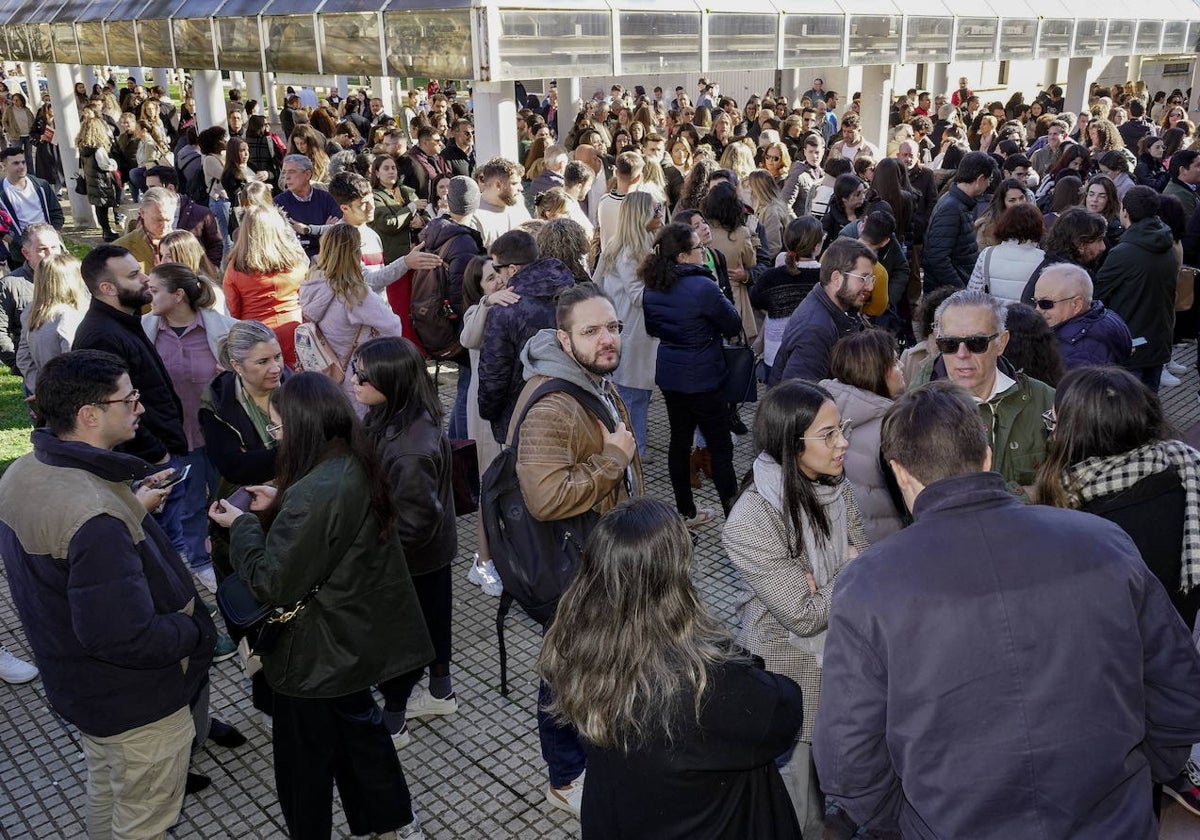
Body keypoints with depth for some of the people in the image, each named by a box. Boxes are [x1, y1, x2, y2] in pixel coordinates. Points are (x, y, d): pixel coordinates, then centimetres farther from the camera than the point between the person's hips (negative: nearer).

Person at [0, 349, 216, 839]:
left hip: (78, 685, 9)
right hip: (136, 703, -9)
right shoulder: (95, 517, -37)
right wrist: (196, 629, -18)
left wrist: (132, 507, 3)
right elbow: (125, 637, -34)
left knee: (104, 793, 31)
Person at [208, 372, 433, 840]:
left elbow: (272, 583, -25)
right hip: (357, 632, 9)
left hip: (319, 648, -9)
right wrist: (278, 504, 5)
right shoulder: (357, 468, -5)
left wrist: (241, 524, -12)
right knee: (357, 721, 27)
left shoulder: (311, 494, -32)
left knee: (305, 753, 14)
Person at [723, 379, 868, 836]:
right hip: (790, 678, -5)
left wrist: (824, 585, -20)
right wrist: (847, 573, -13)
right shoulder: (750, 520, -27)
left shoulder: (837, 487, -5)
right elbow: (803, 615, -24)